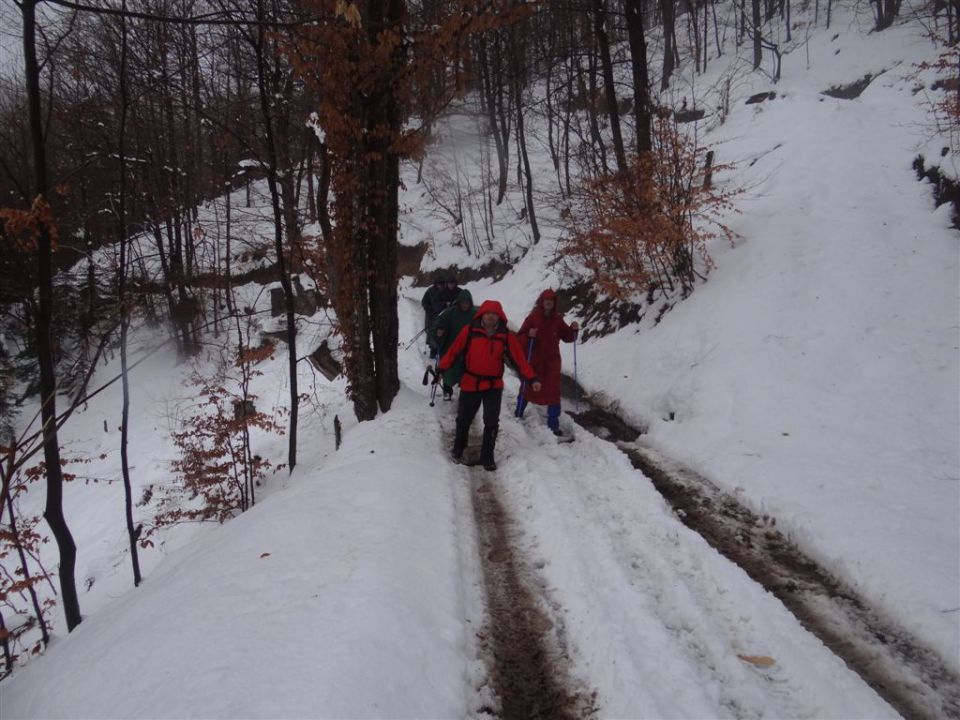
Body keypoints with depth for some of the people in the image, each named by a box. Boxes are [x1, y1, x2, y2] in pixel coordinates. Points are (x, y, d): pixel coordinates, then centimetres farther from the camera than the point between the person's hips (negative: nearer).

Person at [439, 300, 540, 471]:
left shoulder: (506, 336, -2)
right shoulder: (469, 331, -6)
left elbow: (519, 359, -3)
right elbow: (454, 351, -5)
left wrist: (531, 378, -11)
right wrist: (441, 369, -13)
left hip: (494, 385, 0)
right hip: (470, 384, 0)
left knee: (491, 423, -2)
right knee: (464, 420, 13)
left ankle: (487, 456, 14)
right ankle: (458, 450, 37)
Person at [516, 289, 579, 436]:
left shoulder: (558, 319, 1)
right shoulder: (533, 318, -7)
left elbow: (567, 337, 8)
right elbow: (521, 338, -8)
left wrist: (574, 330, -10)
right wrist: (529, 335, -27)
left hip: (552, 361, 2)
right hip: (533, 361, -1)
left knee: (553, 392, -3)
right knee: (527, 388, 13)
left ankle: (553, 424, 5)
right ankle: (518, 415, 35)